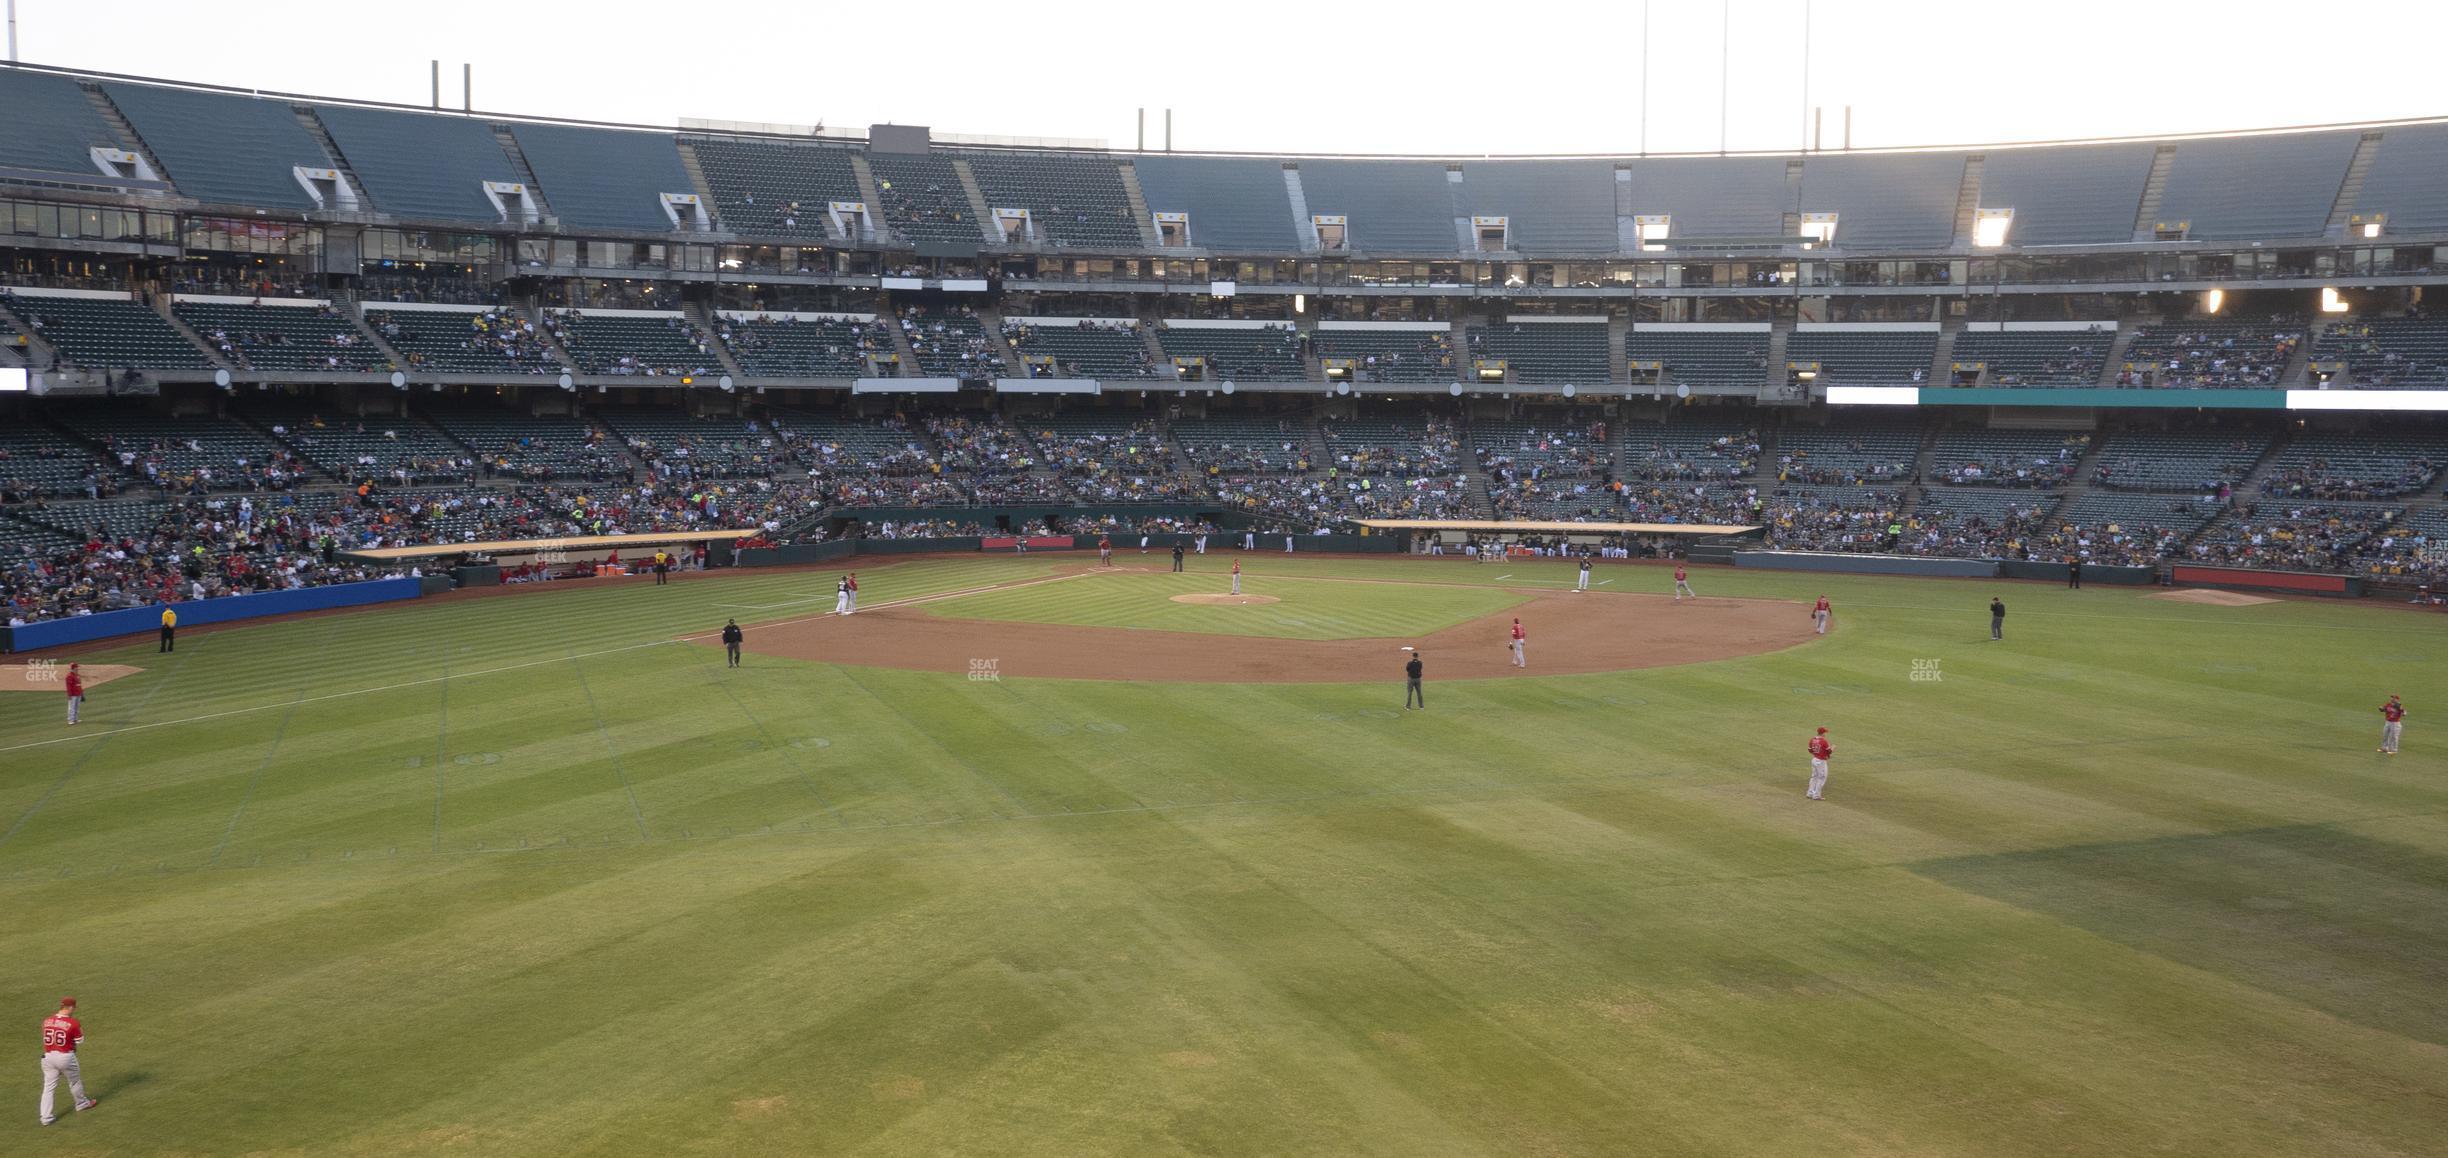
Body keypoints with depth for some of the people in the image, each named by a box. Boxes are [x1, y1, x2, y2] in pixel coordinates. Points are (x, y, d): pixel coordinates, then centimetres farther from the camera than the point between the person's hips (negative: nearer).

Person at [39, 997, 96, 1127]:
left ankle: (46, 1117, 3)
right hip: (66, 1056, -3)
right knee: (75, 1081, 19)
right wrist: (80, 1029, 12)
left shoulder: (47, 1021, 0)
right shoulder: (73, 1023, -13)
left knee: (48, 1087, 7)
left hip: (48, 1056, 4)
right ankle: (82, 1104, 39)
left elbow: (46, 1038, 13)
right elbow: (80, 1041, -4)